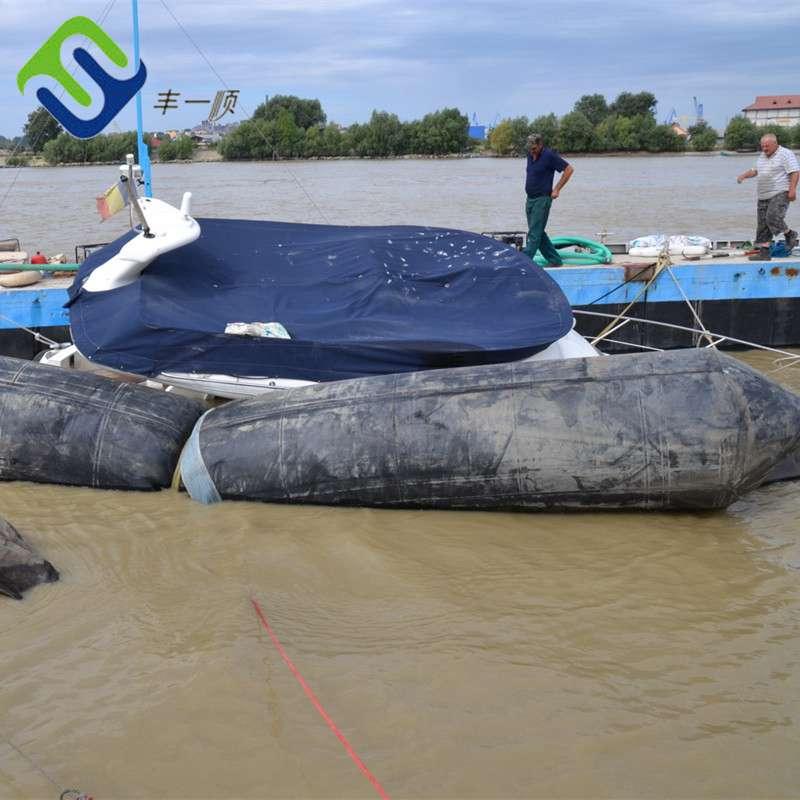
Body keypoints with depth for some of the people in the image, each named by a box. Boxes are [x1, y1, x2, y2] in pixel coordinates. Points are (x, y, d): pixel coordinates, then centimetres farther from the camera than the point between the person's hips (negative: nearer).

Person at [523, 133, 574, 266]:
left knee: (534, 234, -9)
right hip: (530, 199, 9)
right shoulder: (530, 155, 10)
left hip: (542, 199, -9)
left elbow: (569, 169, -12)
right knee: (538, 233, 11)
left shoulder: (549, 155, -12)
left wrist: (557, 189, -11)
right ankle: (554, 260, 18)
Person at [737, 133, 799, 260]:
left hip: (780, 193, -8)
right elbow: (755, 170, 31)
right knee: (762, 224, 3)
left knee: (773, 217, -23)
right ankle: (764, 253, 7)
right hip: (764, 196, 8)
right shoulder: (762, 156, 18)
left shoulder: (786, 154, -7)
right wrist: (744, 175, 12)